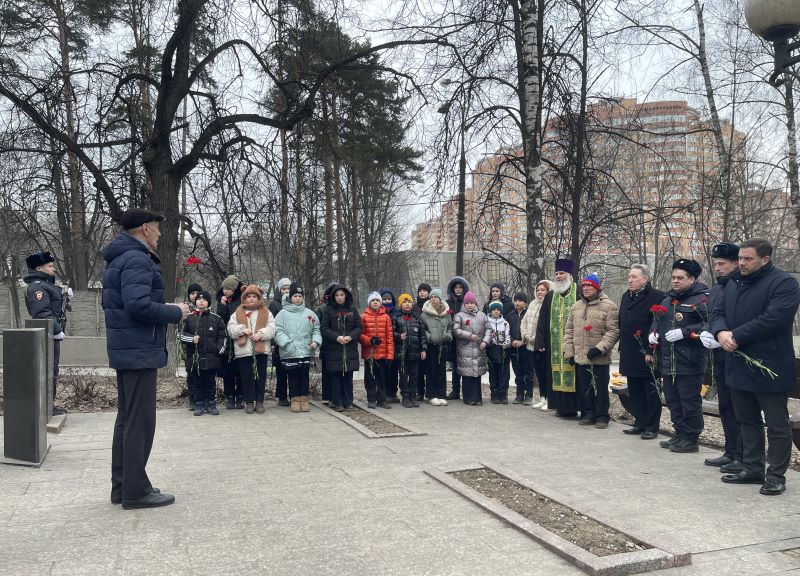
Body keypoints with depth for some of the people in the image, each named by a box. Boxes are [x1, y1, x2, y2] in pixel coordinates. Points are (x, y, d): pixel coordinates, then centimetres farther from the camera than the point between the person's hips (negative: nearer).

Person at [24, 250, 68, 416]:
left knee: (52, 369, 15)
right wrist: (57, 330, -22)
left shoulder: (47, 284, 20)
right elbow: (42, 313, -24)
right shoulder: (37, 286, -14)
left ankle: (50, 402, 24)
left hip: (53, 334, 11)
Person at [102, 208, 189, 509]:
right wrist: (175, 313, -13)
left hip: (126, 349, 11)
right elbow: (138, 305, -27)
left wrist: (166, 310, 14)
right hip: (140, 351, -10)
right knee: (140, 422, -4)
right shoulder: (137, 260, -16)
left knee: (127, 418, 15)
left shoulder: (117, 260, 17)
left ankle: (122, 486, 23)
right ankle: (135, 491, 3)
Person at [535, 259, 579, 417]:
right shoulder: (550, 296, 14)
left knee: (572, 375, -4)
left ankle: (573, 406, 4)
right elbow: (542, 320, 12)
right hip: (554, 344, 4)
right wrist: (540, 342, 4)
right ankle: (561, 406, 13)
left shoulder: (579, 293, -1)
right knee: (557, 374, 5)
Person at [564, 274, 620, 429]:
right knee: (584, 388, 11)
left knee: (600, 389, 3)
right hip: (580, 357, 5)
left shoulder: (609, 306, -6)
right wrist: (569, 351, 9)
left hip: (599, 359, -5)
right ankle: (588, 414, 25)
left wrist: (599, 348, -19)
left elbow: (613, 332, -11)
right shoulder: (576, 306, 12)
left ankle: (602, 417, 16)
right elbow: (569, 331, 16)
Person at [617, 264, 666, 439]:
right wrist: (622, 348, 17)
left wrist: (652, 352, -18)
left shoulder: (657, 297, -11)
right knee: (635, 392, 14)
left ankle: (652, 427, 10)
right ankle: (639, 423, 24)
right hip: (630, 356, 8)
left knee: (651, 393, 2)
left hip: (648, 357, -8)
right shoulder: (626, 297, 15)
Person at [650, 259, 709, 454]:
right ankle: (679, 435, 26)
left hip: (688, 361, -8)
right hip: (667, 361, 8)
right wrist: (653, 334, 10)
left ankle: (691, 439, 9)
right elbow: (657, 321, 30)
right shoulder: (668, 299, 18)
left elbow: (709, 325, -17)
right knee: (672, 400, 15)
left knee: (690, 402, -1)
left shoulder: (702, 299, -7)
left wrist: (684, 333, -22)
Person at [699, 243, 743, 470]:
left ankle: (742, 457, 7)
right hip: (719, 357, 8)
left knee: (740, 409, -1)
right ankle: (730, 452, 25)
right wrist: (705, 334, 1)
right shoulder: (715, 290, 14)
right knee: (725, 406, 15)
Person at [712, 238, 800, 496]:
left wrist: (736, 336, -20)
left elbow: (773, 319, -23)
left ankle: (776, 475, 14)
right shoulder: (734, 283, 13)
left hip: (768, 368, -8)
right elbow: (719, 312, 11)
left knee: (777, 425, 4)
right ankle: (752, 469, 27)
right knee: (747, 421, 16)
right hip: (739, 366, 8)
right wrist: (721, 332, -12)